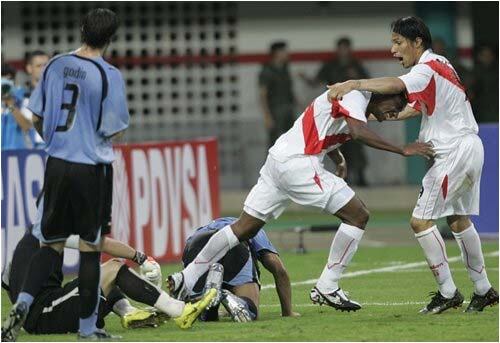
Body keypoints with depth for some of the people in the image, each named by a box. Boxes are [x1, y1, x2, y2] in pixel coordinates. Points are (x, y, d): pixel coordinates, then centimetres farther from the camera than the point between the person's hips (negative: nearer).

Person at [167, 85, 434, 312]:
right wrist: (403, 150, -24)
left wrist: (339, 160, 16)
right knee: (358, 216, -5)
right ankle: (327, 288, -2)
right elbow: (359, 131, -27)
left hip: (278, 159, 10)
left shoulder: (358, 100, 22)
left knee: (244, 227, 10)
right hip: (298, 162, -10)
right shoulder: (356, 95, -8)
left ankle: (186, 280, 8)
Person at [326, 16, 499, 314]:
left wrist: (354, 84, -39)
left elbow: (396, 85, -36)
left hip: (455, 152, -10)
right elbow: (420, 107, 24)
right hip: (470, 147, 10)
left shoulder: (427, 69, -16)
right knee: (459, 220, 18)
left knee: (421, 220, -8)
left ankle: (448, 292, -6)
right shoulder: (440, 65, 15)